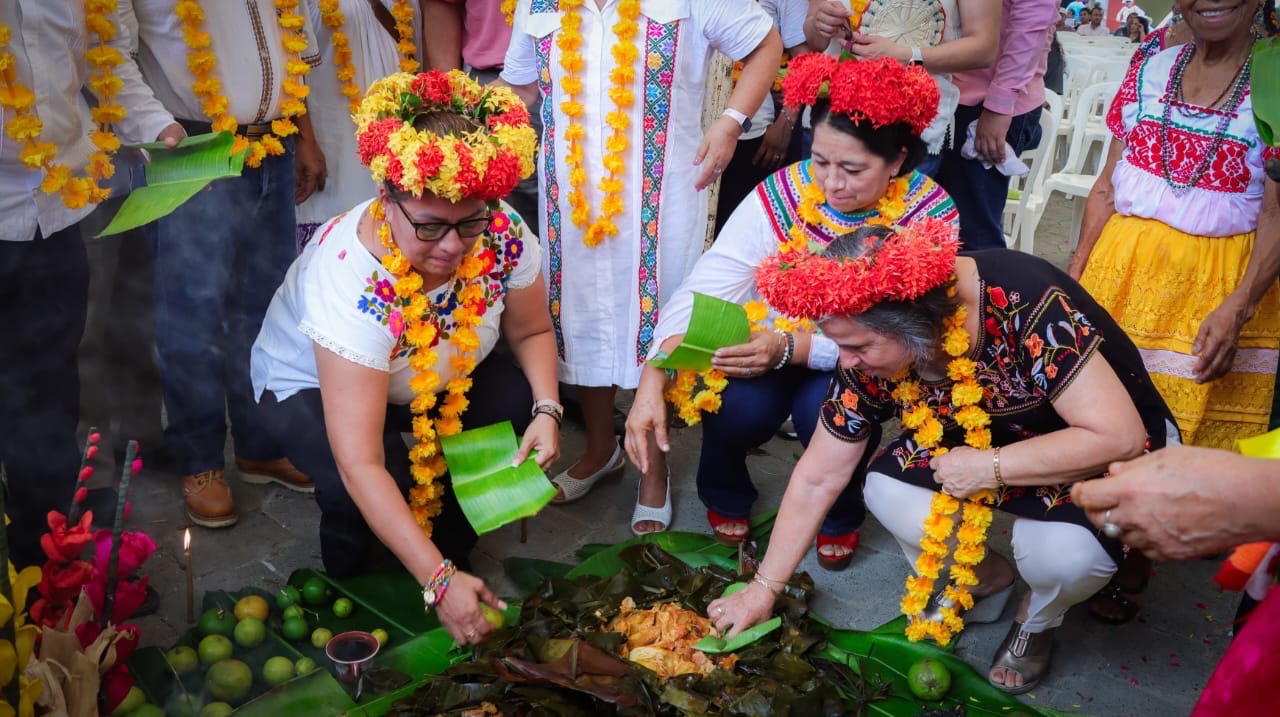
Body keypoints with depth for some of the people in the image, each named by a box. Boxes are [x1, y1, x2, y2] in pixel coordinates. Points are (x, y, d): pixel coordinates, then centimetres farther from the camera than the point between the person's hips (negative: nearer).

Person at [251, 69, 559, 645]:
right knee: (362, 490, -33)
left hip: (439, 376, 5)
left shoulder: (501, 232, -27)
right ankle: (350, 577, 4)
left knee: (517, 407, -22)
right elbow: (359, 463, -43)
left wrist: (546, 412, -25)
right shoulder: (350, 278, -41)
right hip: (311, 385, -4)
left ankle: (450, 545, 4)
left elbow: (531, 330, -6)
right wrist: (439, 581, -46)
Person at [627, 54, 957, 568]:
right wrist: (652, 383, -37)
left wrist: (792, 348, -38)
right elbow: (701, 292, -24)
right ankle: (725, 498, 9)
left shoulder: (929, 216, -19)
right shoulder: (782, 195, -18)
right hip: (772, 347, 1)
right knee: (739, 405, -29)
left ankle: (841, 516, 4)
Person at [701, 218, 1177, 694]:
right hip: (982, 442, 5)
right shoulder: (868, 356, -20)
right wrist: (764, 588, -6)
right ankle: (985, 579, 10)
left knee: (1063, 551, -33)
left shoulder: (1023, 303, -36)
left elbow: (1119, 437, -33)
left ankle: (1038, 619, 4)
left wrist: (989, 467, -31)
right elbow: (816, 480, -9)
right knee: (887, 492, -20)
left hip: (1107, 455, -4)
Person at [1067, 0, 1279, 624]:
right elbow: (1107, 187, 9)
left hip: (1219, 288, -3)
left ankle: (1132, 568, 20)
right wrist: (1076, 274, 4)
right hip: (1122, 269, 3)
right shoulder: (1149, 71, 8)